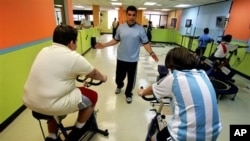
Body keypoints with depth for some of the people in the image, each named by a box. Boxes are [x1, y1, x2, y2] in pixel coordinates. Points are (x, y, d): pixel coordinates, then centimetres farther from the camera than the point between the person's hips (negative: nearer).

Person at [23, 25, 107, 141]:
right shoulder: (73, 57, -12)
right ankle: (78, 129, 27)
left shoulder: (44, 51, 9)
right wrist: (103, 78, 21)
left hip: (29, 101, 8)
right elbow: (93, 73, 1)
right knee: (92, 96, 6)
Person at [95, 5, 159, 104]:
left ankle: (128, 94, 37)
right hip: (121, 58, 2)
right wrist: (103, 45, 0)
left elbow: (145, 43, -6)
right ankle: (119, 86, 50)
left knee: (131, 79, 11)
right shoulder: (120, 27, -1)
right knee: (119, 77, 15)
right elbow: (116, 40, 7)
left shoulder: (140, 29, -7)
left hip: (133, 60, -1)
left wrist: (151, 53, -22)